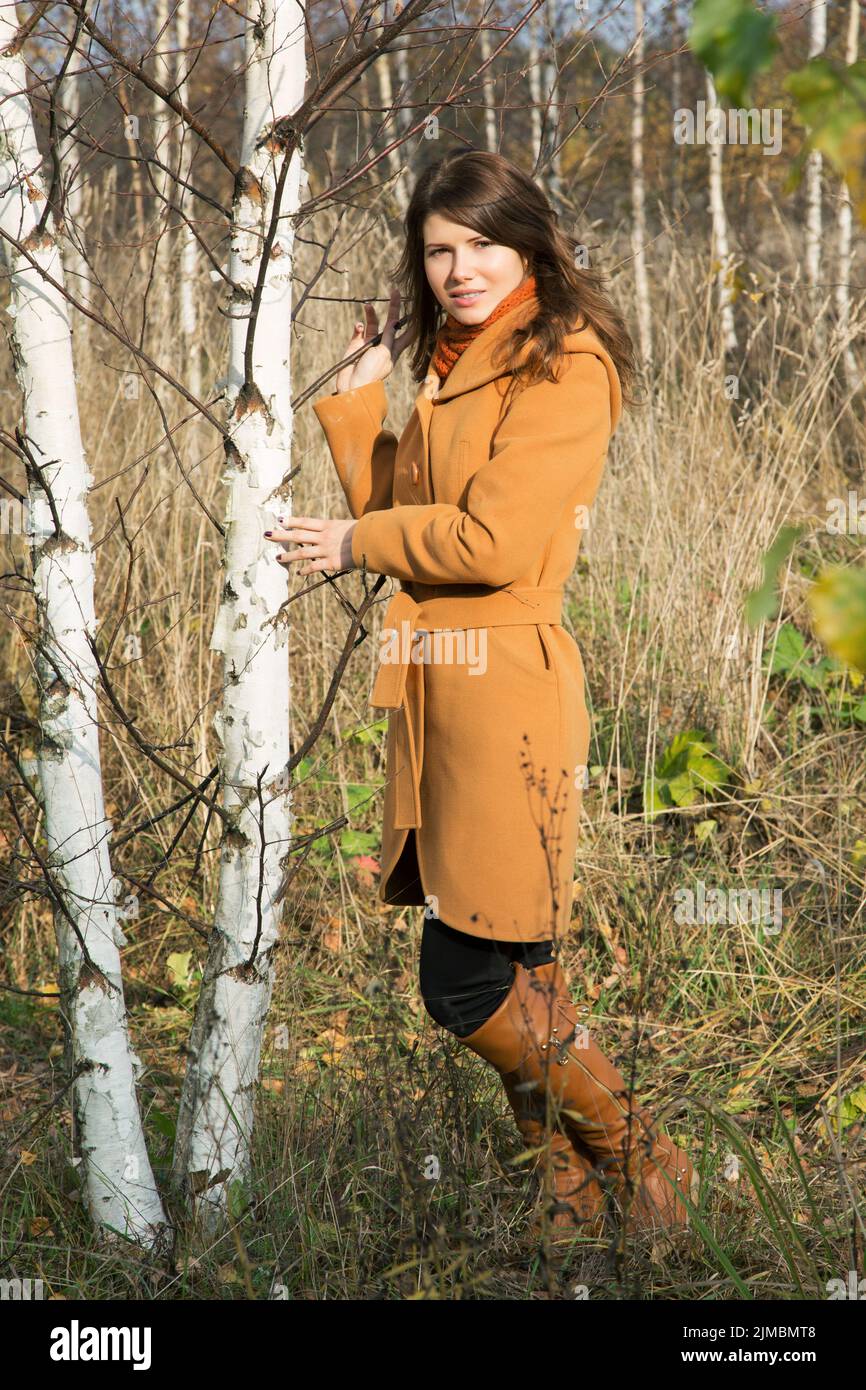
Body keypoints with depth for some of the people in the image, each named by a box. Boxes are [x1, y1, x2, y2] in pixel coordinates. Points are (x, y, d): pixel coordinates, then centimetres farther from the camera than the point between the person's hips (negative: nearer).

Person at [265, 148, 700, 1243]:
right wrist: (356, 400, 12)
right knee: (512, 972, 10)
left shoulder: (564, 366, -9)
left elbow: (495, 540, -17)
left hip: (505, 689, -8)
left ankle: (640, 1166, 11)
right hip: (436, 683, 8)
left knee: (467, 983, -7)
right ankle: (583, 1191, 21)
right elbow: (397, 506, 17)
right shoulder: (450, 368, 19)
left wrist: (356, 545, -4)